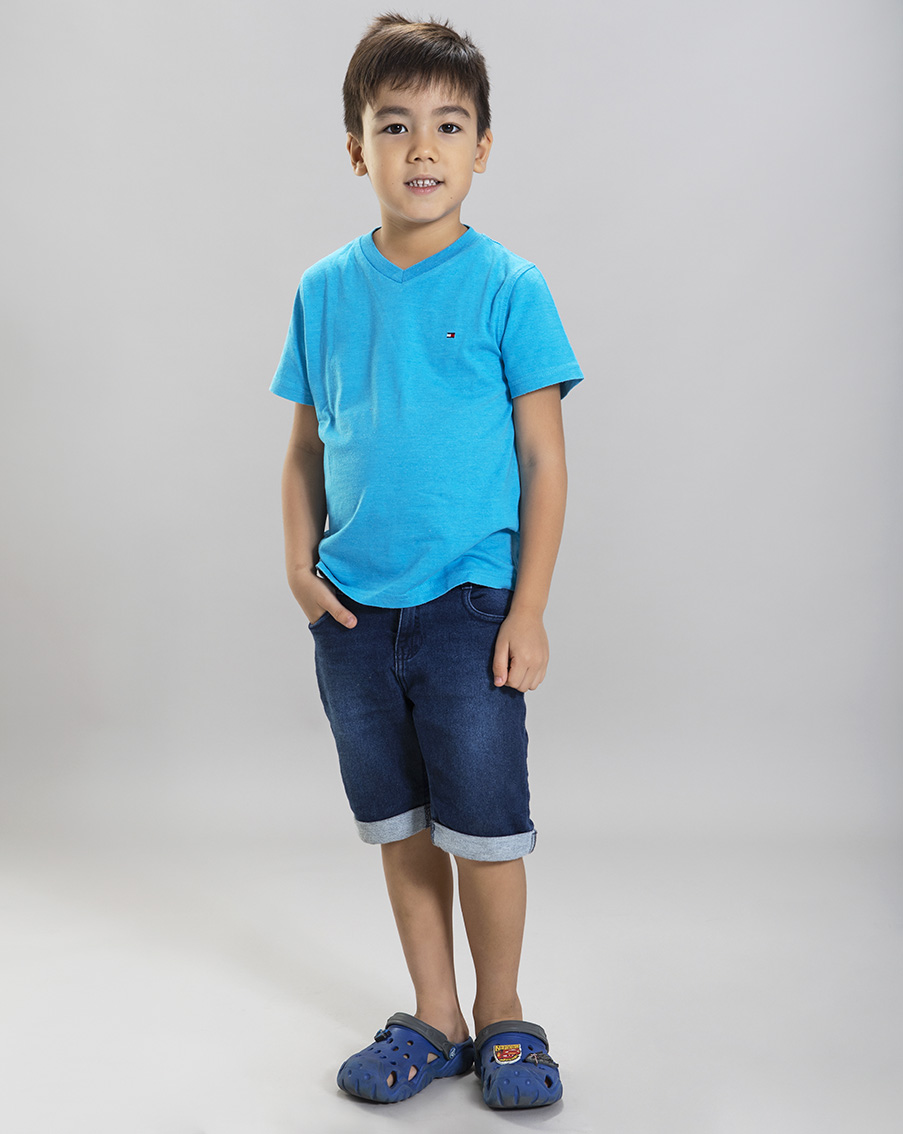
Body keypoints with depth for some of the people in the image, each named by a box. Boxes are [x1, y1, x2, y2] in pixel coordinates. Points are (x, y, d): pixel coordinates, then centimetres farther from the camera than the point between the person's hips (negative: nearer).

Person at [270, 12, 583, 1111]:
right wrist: (299, 561, -2)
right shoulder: (326, 290, 5)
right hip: (353, 610, 4)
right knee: (399, 828, 14)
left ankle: (502, 1017, 27)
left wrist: (528, 610, -8)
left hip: (468, 604, -4)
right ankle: (434, 1020, 31)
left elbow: (544, 457, -5)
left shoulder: (507, 286, -5)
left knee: (482, 830, 3)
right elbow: (306, 445, 12)